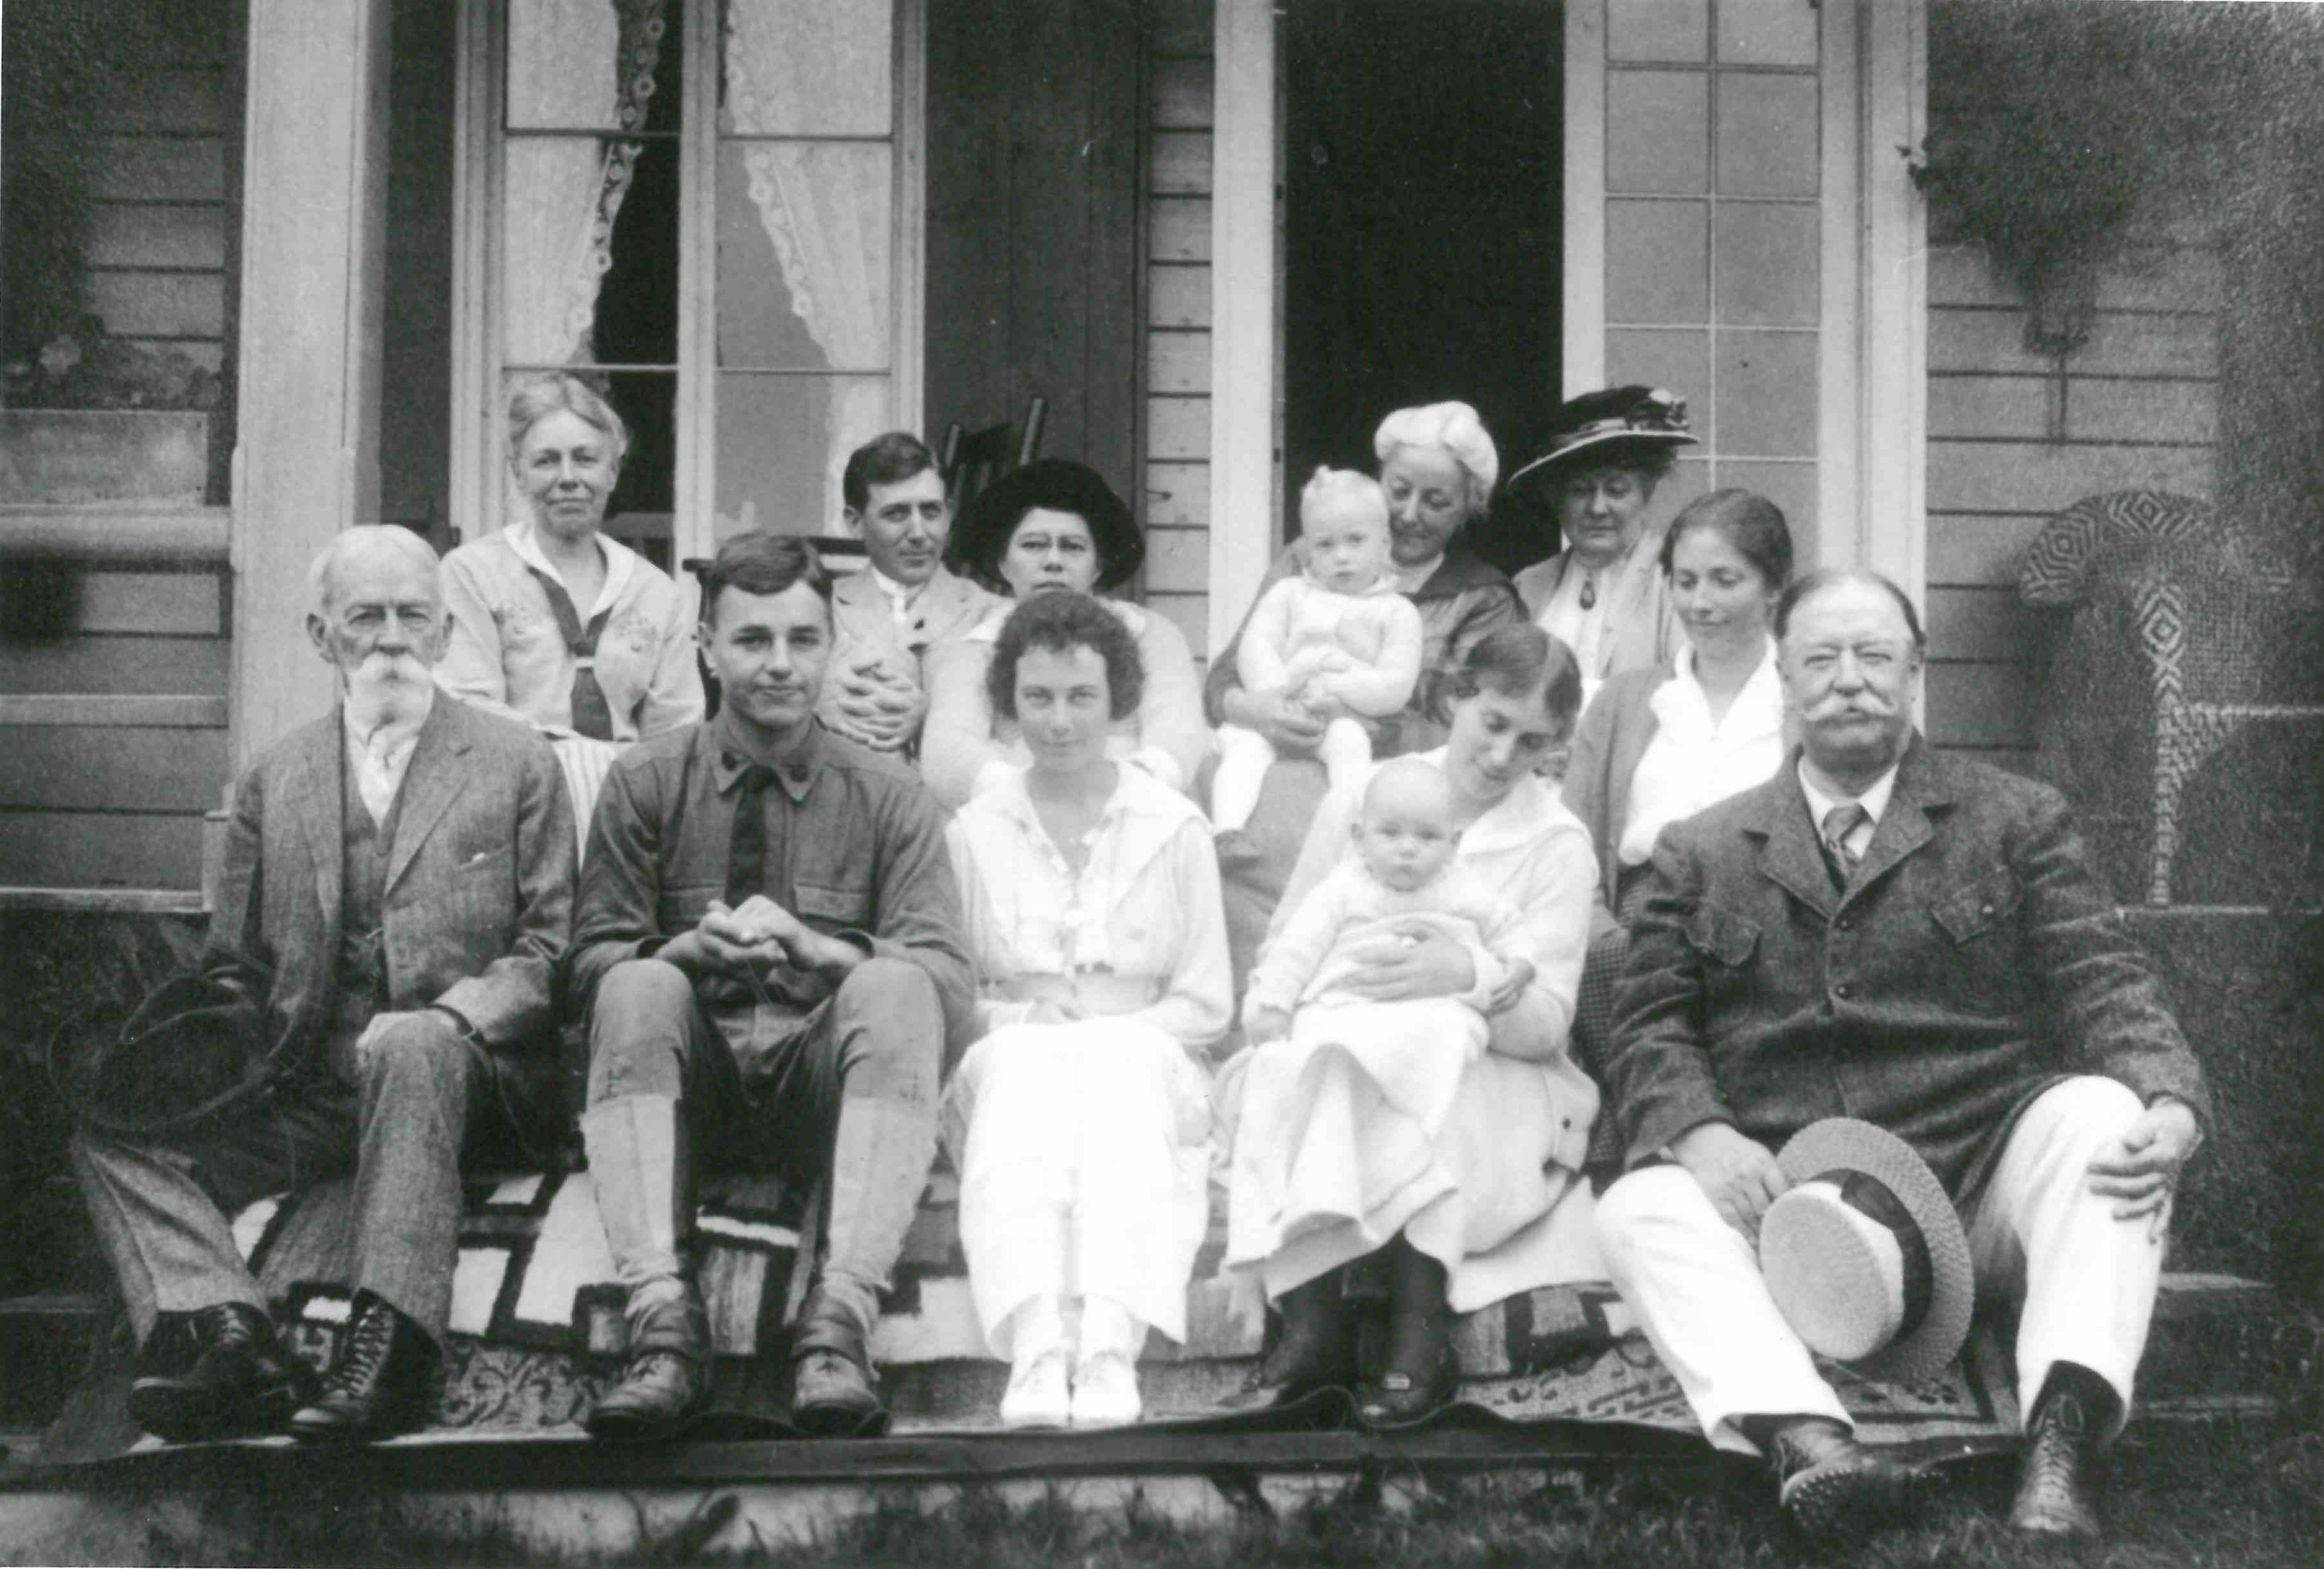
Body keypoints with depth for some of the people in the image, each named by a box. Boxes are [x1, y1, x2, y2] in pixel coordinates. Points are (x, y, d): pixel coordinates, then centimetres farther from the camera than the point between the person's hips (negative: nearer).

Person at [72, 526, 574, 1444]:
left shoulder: (515, 764, 11)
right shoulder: (273, 782, 19)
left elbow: (550, 953, 4)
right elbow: (232, 971, 20)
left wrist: (443, 1017, -15)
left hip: (460, 1073, -3)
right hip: (306, 1091, 3)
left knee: (413, 1047, -38)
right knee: (110, 1126, -20)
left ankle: (387, 1348, -47)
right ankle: (230, 1340, -41)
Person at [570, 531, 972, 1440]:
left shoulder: (887, 796, 10)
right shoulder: (647, 783, 11)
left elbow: (948, 981, -2)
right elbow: (592, 962, 3)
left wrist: (814, 948, -19)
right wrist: (691, 948, -18)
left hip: (824, 1090, 0)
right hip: (687, 1077, 0)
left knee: (894, 990, -30)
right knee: (637, 990, -30)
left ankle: (838, 1320, -42)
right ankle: (664, 1322, -41)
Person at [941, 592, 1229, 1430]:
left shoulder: (1175, 828, 13)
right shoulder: (974, 832, 15)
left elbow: (1207, 1004, 9)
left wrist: (1101, 1028, -8)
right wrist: (1019, 1018, -11)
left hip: (1142, 1059, 0)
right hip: (1010, 1059, 0)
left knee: (1116, 1059, -36)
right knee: (1027, 1060, -35)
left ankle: (1109, 1347, -57)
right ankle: (1036, 1348, -58)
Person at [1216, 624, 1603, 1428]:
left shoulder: (1558, 844, 7)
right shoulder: (1356, 804, 13)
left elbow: (1546, 1023, -3)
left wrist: (1470, 979, -25)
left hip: (1487, 1080, -2)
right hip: (1342, 1053, 2)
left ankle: (1421, 1340, -37)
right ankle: (1310, 1326, -39)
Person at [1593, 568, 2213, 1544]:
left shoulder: (2017, 823, 13)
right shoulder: (1701, 855, 16)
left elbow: (2102, 986, 2)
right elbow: (1650, 1030, 8)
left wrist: (2172, 1107, -20)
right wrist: (1702, 1136, -15)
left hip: (1980, 1185, 0)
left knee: (2100, 1114, -29)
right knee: (1637, 1211, -26)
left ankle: (2061, 1440, -42)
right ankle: (1802, 1436, -48)